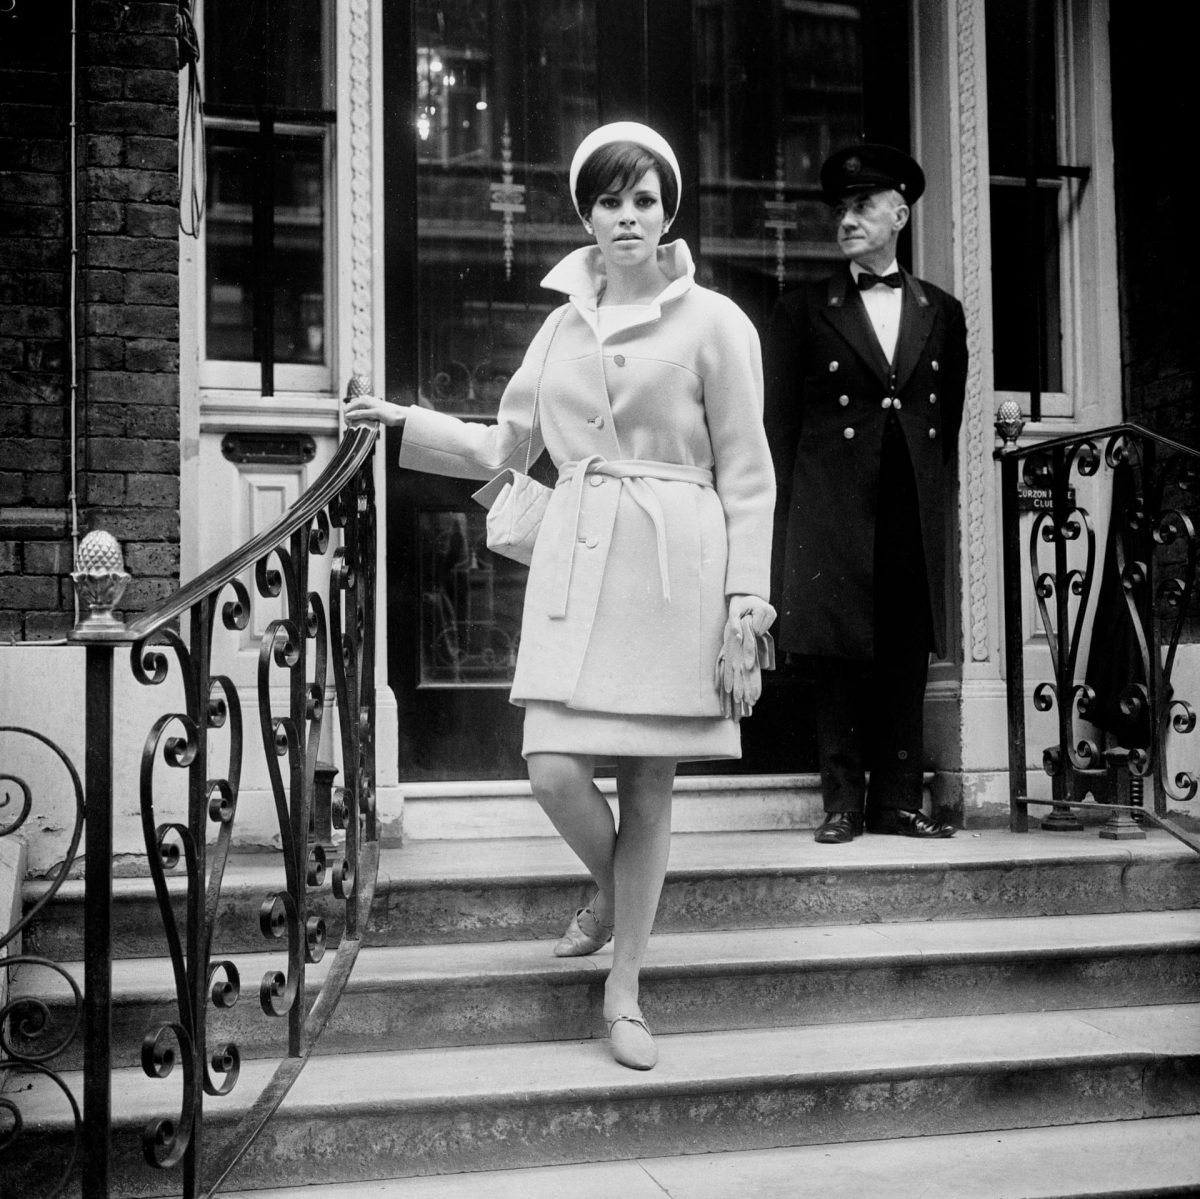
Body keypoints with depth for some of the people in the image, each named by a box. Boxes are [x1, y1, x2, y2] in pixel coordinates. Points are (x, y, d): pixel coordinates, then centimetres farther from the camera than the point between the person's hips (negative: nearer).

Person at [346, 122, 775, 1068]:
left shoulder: (714, 322, 1)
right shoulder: (565, 322, 15)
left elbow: (747, 474, 0)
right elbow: (505, 446, 23)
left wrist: (748, 588, -7)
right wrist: (404, 423, 16)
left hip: (674, 563, -3)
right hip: (575, 560, 4)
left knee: (648, 785, 2)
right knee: (555, 770, -7)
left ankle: (625, 995, 17)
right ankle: (613, 892, 28)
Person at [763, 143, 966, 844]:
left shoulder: (943, 313, 14)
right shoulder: (804, 311, 6)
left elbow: (950, 422, 16)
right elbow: (779, 425, 4)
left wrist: (939, 498, 8)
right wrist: (783, 527, -2)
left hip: (915, 516, 3)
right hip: (833, 515, -2)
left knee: (907, 661, 4)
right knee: (840, 660, -1)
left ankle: (897, 801, 12)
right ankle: (844, 804, 7)